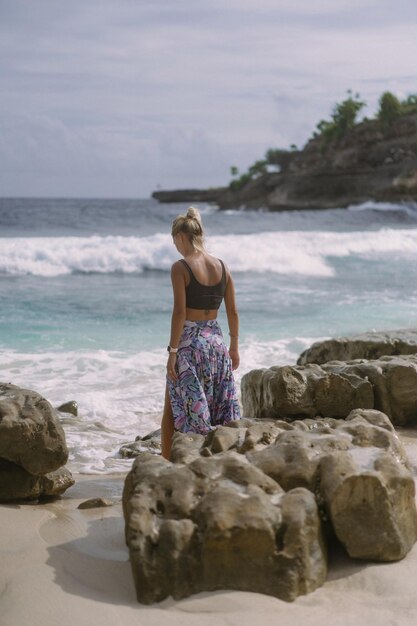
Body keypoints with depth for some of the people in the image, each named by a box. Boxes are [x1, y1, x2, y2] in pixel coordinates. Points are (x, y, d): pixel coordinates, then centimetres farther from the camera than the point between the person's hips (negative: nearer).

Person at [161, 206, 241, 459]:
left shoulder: (180, 267, -11)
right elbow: (233, 311, 6)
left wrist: (173, 351, -12)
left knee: (172, 409, 9)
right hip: (216, 340, 5)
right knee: (216, 407, 14)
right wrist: (234, 347, 15)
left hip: (189, 342, -5)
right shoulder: (222, 266, 4)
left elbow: (180, 312, -16)